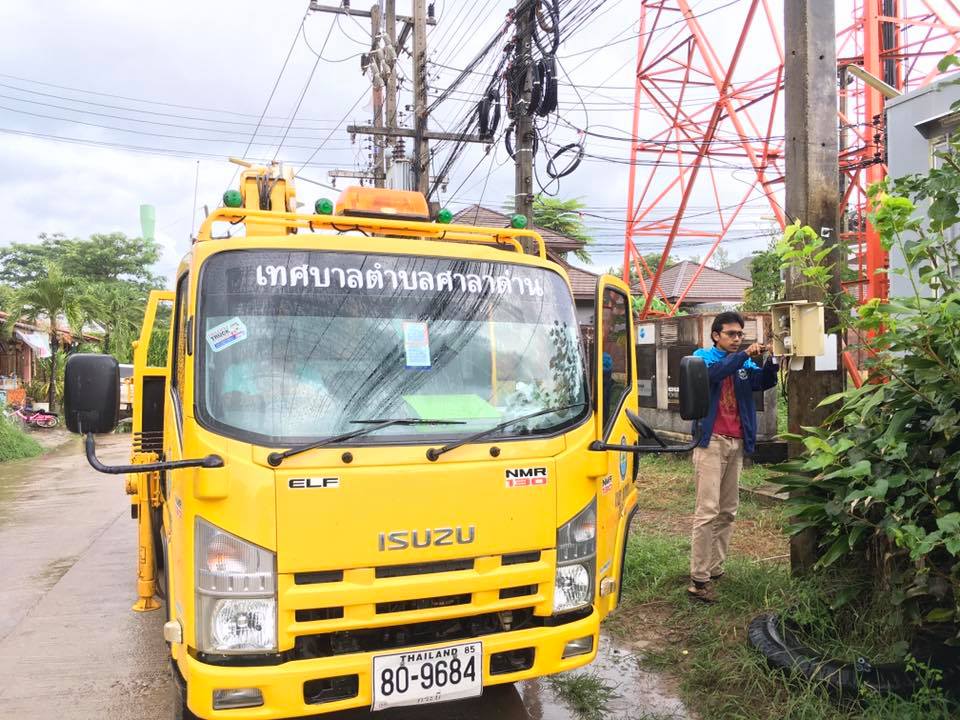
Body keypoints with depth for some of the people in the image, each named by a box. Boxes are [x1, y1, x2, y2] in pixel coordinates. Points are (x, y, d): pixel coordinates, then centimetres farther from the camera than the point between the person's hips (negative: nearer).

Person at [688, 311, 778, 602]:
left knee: (728, 511, 8)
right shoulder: (703, 356, 2)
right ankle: (699, 579, -9)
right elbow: (713, 372, -21)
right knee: (708, 510, -11)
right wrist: (745, 355, -28)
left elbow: (765, 382, -2)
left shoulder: (745, 363, 16)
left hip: (737, 443, 6)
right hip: (711, 441, -6)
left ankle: (715, 569, 17)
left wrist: (770, 361, -20)